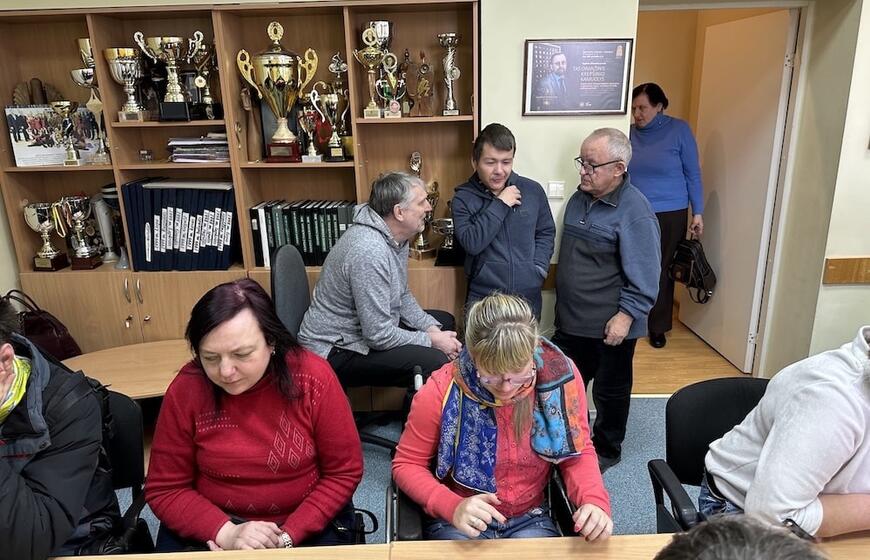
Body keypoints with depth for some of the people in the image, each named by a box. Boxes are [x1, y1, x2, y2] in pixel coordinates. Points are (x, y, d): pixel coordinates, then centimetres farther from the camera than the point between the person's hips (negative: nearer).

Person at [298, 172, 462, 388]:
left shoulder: (396, 237, 1)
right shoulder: (369, 251, -30)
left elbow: (402, 295, 14)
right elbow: (379, 336, -28)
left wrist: (431, 328, -1)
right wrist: (431, 341, -15)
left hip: (370, 326, 11)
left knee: (444, 321, 17)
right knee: (435, 362, -26)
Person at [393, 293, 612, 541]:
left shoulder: (560, 377, -15)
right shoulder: (441, 391, -20)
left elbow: (578, 452, -1)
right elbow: (406, 464, -8)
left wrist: (594, 501, -19)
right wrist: (452, 506, -24)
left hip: (529, 518, 1)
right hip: (457, 520, -1)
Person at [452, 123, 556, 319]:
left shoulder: (533, 190, 1)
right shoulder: (464, 197, -6)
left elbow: (546, 232, 11)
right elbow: (471, 243, -18)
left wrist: (539, 268, -3)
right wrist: (500, 204, -17)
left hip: (529, 297, 2)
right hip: (482, 298, -2)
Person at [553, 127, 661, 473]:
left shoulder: (634, 212, -18)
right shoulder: (579, 199, 6)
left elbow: (645, 276, -19)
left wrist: (626, 315, -21)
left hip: (609, 325, -7)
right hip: (571, 319, 7)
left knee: (609, 391, 13)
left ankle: (606, 450, 33)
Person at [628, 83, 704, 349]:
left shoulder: (679, 130, -4)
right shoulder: (630, 133, 2)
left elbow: (693, 173, 0)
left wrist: (697, 212, -3)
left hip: (670, 215, -2)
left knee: (662, 270, 7)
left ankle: (658, 327, 23)